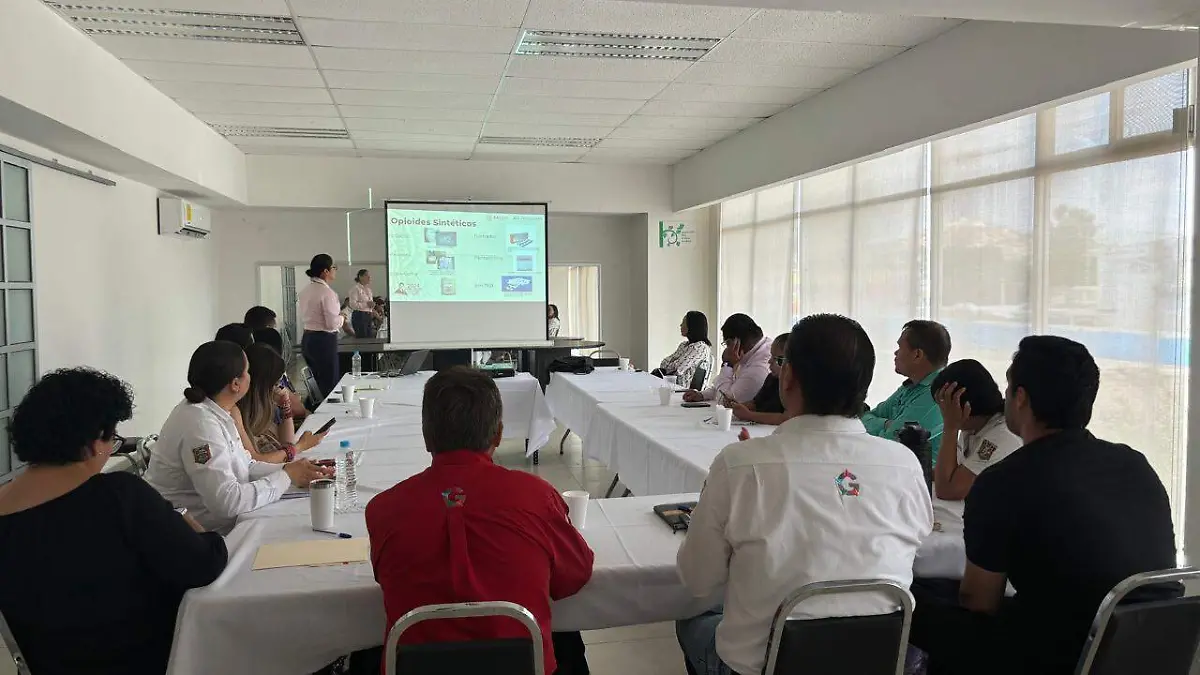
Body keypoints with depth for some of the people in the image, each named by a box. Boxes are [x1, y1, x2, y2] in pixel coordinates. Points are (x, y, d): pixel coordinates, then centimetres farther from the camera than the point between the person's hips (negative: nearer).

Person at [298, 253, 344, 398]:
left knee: (317, 384, 18)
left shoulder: (305, 291, 9)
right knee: (330, 386, -2)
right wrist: (342, 318, 1)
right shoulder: (327, 293, -17)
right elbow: (333, 324, -20)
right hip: (324, 341, -9)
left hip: (307, 339, 9)